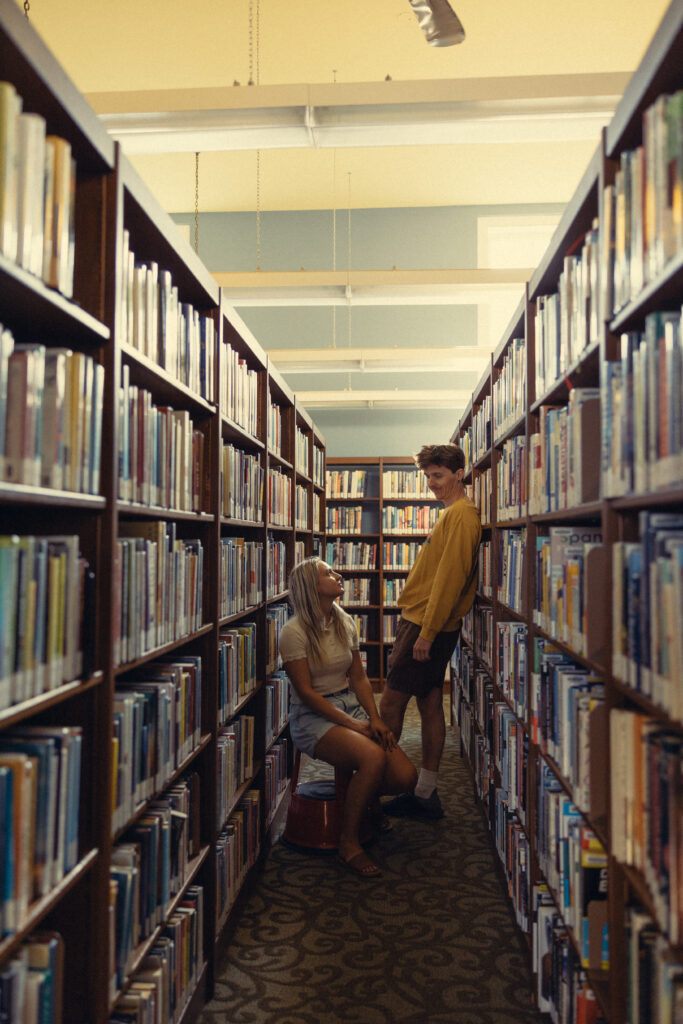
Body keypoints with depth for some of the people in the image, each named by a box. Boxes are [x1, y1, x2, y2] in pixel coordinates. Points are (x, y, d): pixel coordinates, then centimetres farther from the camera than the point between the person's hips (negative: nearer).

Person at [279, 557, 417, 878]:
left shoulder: (345, 622, 8)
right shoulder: (294, 631, -13)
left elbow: (359, 677, 11)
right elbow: (306, 693, -15)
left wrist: (374, 719, -4)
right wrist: (354, 725, -19)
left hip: (351, 706, 6)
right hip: (313, 717, -6)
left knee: (405, 776, -11)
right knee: (373, 757, -32)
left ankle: (369, 797, 25)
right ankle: (349, 843, -12)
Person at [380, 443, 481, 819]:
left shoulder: (461, 514, -14)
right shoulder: (453, 513, 18)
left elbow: (450, 577, -20)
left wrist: (426, 632, -21)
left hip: (427, 626, -10)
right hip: (425, 624, 10)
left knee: (390, 704, -4)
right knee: (430, 705, 11)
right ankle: (425, 795, 18)